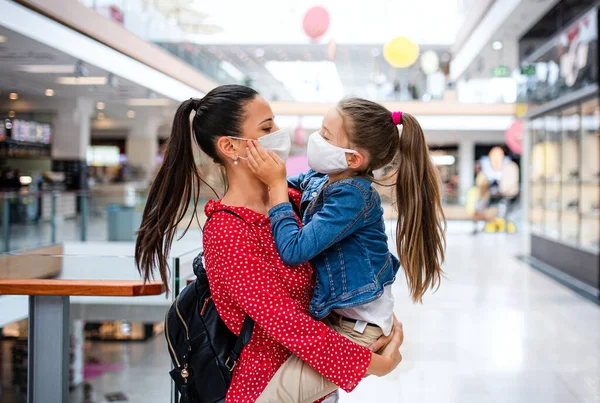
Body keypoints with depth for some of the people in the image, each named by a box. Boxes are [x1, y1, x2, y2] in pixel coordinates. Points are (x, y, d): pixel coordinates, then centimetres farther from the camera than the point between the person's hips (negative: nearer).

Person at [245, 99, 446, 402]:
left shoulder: (353, 195, -26)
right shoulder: (317, 178, -1)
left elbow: (294, 249, -30)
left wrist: (276, 183, -24)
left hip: (358, 326, -9)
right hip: (330, 309, 9)